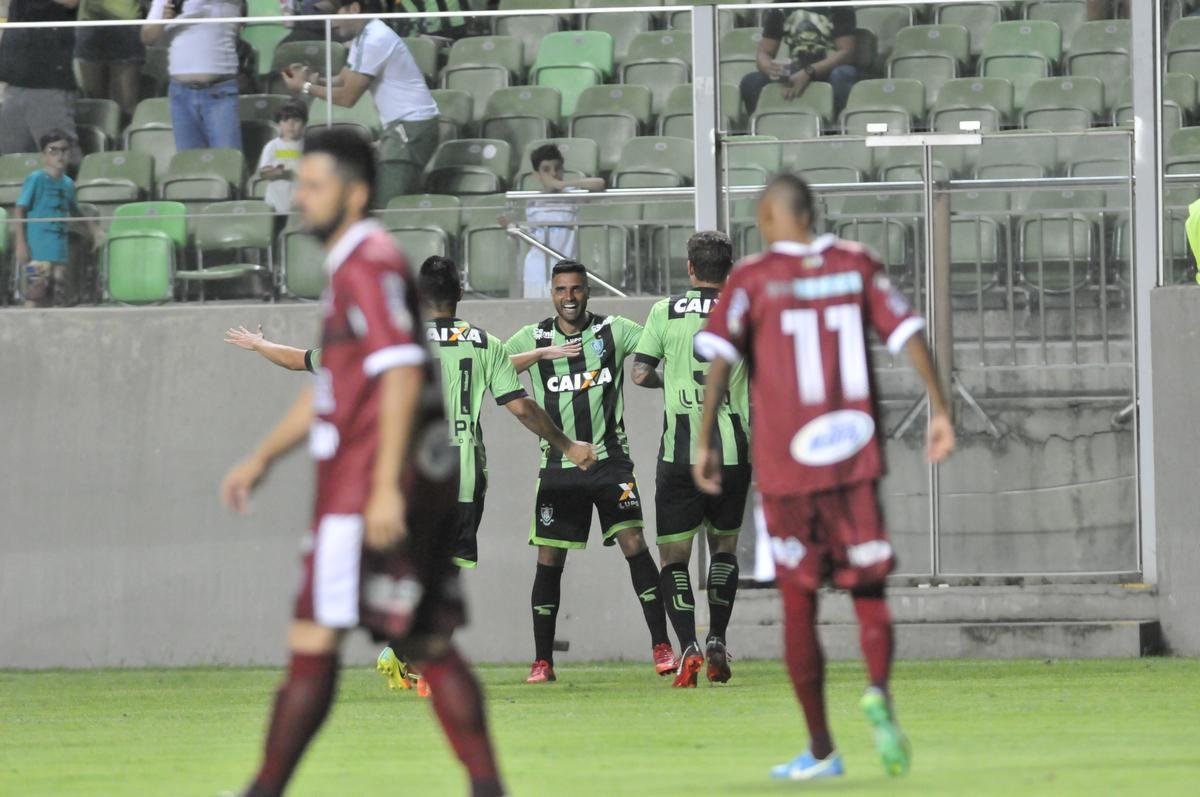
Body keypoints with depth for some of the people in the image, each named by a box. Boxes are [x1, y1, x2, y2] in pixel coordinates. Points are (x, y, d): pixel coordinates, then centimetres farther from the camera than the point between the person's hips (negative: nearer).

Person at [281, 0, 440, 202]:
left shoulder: (374, 40, -17)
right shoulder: (363, 38, 16)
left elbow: (347, 97, -15)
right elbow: (342, 82, 19)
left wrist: (305, 87, -5)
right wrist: (313, 78, 0)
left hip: (412, 125, -10)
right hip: (402, 126, 10)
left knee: (388, 209, -16)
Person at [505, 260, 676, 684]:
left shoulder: (613, 330, 4)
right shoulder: (534, 338, 5)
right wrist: (542, 353, -18)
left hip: (609, 459, -1)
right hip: (558, 466, 1)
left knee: (633, 543, -13)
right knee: (549, 560, 1)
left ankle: (661, 646, -9)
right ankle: (542, 661, 9)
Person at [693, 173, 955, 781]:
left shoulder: (753, 280, -3)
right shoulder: (856, 267, 6)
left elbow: (720, 358, -11)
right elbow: (908, 334, 0)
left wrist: (704, 443, -9)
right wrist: (939, 410, 3)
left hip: (785, 465, -2)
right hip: (854, 457, 2)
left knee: (799, 603, 7)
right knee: (868, 589, 8)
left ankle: (820, 749, 11)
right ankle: (879, 692, -22)